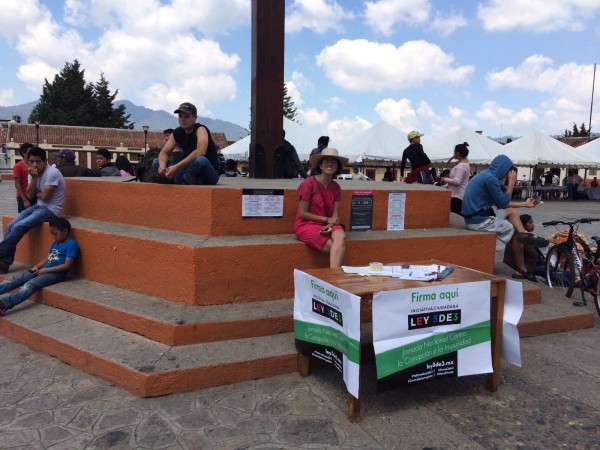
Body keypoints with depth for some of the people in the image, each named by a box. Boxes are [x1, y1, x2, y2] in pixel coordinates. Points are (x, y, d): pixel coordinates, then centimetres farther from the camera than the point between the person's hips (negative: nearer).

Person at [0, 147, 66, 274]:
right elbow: (30, 195, -1)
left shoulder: (52, 173, -19)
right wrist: (34, 178, -14)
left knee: (18, 227, -20)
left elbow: (44, 196, -21)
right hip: (38, 206, 8)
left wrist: (35, 193, 1)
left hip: (51, 210, -8)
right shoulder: (33, 173, 6)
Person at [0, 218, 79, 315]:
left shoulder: (71, 244, -10)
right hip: (44, 269, 9)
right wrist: (37, 266, 1)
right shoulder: (55, 243, 19)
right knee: (16, 279, -8)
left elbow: (67, 265, -16)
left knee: (31, 284, -29)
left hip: (56, 273, -9)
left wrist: (46, 270, -14)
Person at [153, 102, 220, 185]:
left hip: (210, 174, -6)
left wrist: (176, 167, -38)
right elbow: (164, 152, 2)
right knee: (156, 163, -5)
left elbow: (200, 152, -34)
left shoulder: (200, 129, -16)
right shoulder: (177, 132, 4)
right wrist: (162, 164, -23)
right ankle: (186, 178, -22)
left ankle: (177, 178, -18)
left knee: (201, 160, -40)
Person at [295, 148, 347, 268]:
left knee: (341, 237, -29)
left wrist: (330, 225, -18)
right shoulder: (309, 183, -11)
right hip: (306, 225, -4)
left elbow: (335, 215, 5)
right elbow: (303, 214, -11)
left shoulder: (335, 187, 7)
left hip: (328, 225, 5)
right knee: (336, 248, -25)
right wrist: (327, 219, -8)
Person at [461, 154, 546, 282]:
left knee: (511, 211, 16)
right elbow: (503, 203, -11)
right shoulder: (490, 178, -18)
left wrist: (524, 204, 22)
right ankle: (521, 269, 17)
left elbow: (501, 202, 19)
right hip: (479, 220, -10)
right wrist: (511, 183, -3)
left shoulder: (486, 175, 14)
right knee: (515, 232, 6)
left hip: (476, 216, 10)